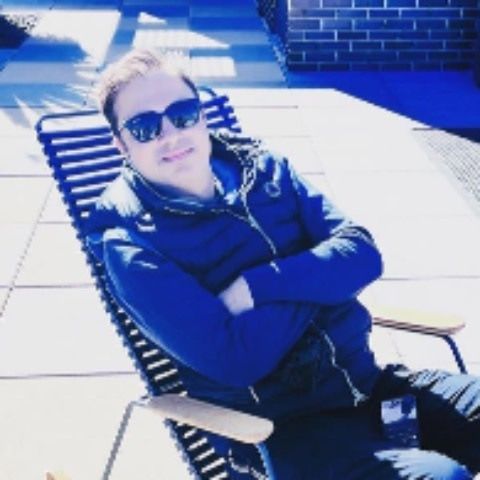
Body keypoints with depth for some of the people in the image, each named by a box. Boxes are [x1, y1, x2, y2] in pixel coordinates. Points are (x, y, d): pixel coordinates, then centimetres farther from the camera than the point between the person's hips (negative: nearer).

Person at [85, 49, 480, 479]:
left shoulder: (262, 167, 8)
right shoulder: (130, 243, -8)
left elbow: (362, 253, -1)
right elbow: (234, 358, -17)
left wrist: (259, 286, -14)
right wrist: (319, 278, -5)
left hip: (368, 381, 6)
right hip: (278, 425, -6)